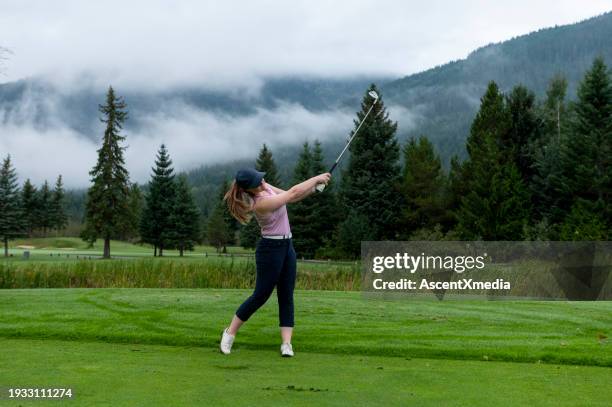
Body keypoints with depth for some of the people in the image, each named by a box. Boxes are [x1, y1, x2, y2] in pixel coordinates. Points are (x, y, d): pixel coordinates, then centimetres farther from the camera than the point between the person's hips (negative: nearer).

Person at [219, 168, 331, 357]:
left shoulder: (266, 188, 1)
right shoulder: (260, 204, -25)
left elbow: (290, 197, 10)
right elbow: (293, 193, -23)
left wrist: (314, 188, -5)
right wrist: (316, 178, -14)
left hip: (287, 245, 9)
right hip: (270, 248, -9)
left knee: (287, 296, 3)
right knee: (261, 295, -1)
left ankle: (286, 343, 2)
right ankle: (230, 332, 14)